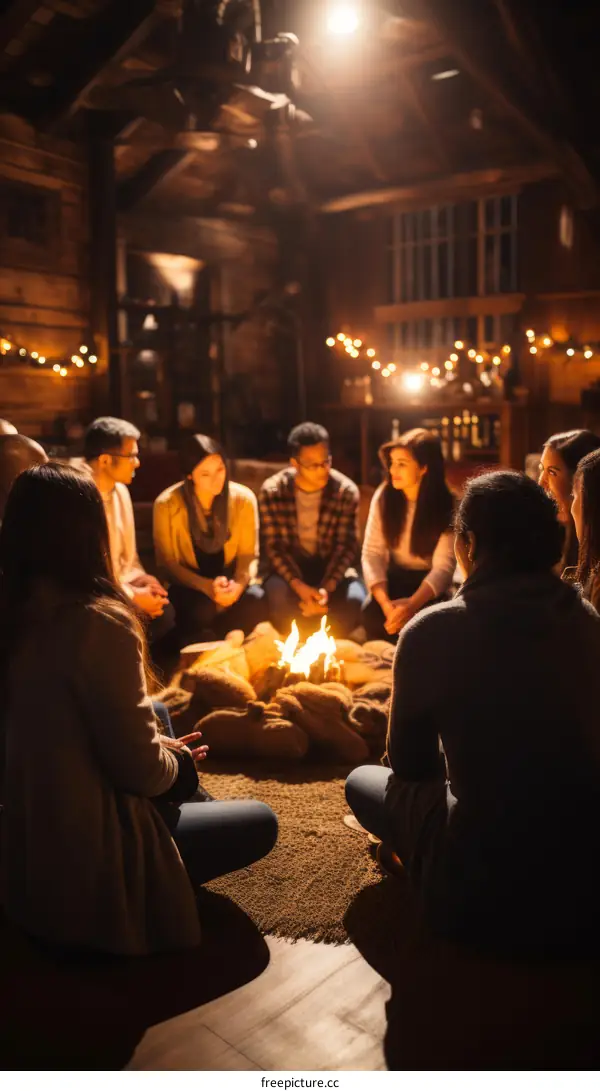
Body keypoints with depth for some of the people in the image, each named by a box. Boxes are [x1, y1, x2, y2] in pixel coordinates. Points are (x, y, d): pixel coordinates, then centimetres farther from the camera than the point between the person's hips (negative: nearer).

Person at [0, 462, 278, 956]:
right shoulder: (99, 623, -26)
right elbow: (141, 769, -20)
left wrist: (166, 748, 9)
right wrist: (178, 760, 3)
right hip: (84, 859, -7)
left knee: (167, 735, 24)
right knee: (261, 823, 10)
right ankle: (131, 901, 7)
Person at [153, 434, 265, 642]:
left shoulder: (244, 498, -8)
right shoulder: (167, 504, -14)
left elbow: (249, 555, 0)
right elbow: (167, 563, -7)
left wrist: (239, 583, -24)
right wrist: (206, 586, -24)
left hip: (231, 581, 2)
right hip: (190, 585, -2)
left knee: (257, 601, -31)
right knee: (203, 610, -37)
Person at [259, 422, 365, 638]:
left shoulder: (346, 491, -10)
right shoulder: (272, 492, -12)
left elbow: (347, 547, -10)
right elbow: (273, 547, -12)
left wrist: (327, 587, -27)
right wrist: (299, 586, -28)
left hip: (331, 566, 1)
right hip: (287, 567, -1)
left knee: (354, 601, -30)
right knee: (279, 599, -36)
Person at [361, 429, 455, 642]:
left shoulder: (446, 507, -14)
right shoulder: (383, 496, -8)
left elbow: (444, 567, -20)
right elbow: (372, 553, -12)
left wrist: (412, 604, -38)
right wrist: (385, 603, -29)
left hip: (428, 582, -2)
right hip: (395, 578, 2)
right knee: (372, 615, -28)